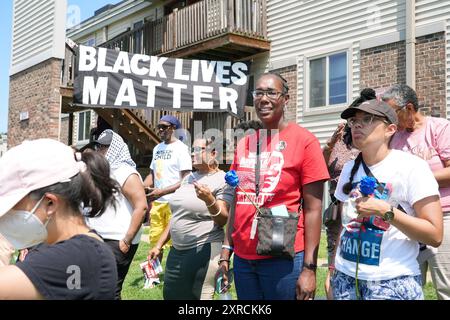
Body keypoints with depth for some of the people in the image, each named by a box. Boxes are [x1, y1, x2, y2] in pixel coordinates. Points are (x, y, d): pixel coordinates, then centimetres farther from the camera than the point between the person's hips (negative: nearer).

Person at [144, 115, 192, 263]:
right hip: (157, 202, 7)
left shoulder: (181, 148, -6)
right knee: (155, 242, 11)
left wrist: (161, 192, -20)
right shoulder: (157, 148, 15)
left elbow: (185, 180, -13)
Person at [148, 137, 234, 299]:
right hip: (177, 250, 7)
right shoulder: (188, 178, 13)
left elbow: (223, 220, -16)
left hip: (204, 250, -7)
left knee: (199, 296, -2)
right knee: (171, 294, 13)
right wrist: (159, 245, 18)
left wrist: (210, 200, -32)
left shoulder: (222, 180, -9)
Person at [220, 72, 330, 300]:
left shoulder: (304, 141, -7)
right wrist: (226, 252, 9)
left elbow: (313, 209, -9)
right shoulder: (244, 144, 8)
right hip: (242, 258, 5)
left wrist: (309, 267, -12)